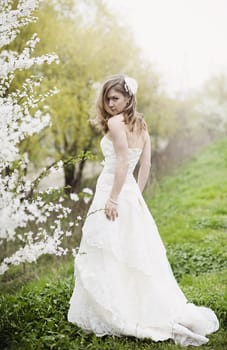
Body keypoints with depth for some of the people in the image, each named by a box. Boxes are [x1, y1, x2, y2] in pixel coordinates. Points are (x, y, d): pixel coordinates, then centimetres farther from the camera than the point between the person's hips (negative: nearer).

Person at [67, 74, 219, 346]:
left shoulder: (115, 122, -11)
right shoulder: (141, 126, 13)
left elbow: (122, 162, -21)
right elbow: (145, 166, 12)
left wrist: (113, 199, -21)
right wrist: (135, 195, 16)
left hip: (113, 193, -8)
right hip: (132, 196, 8)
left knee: (106, 259, 0)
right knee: (136, 256, 14)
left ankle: (116, 317, 5)